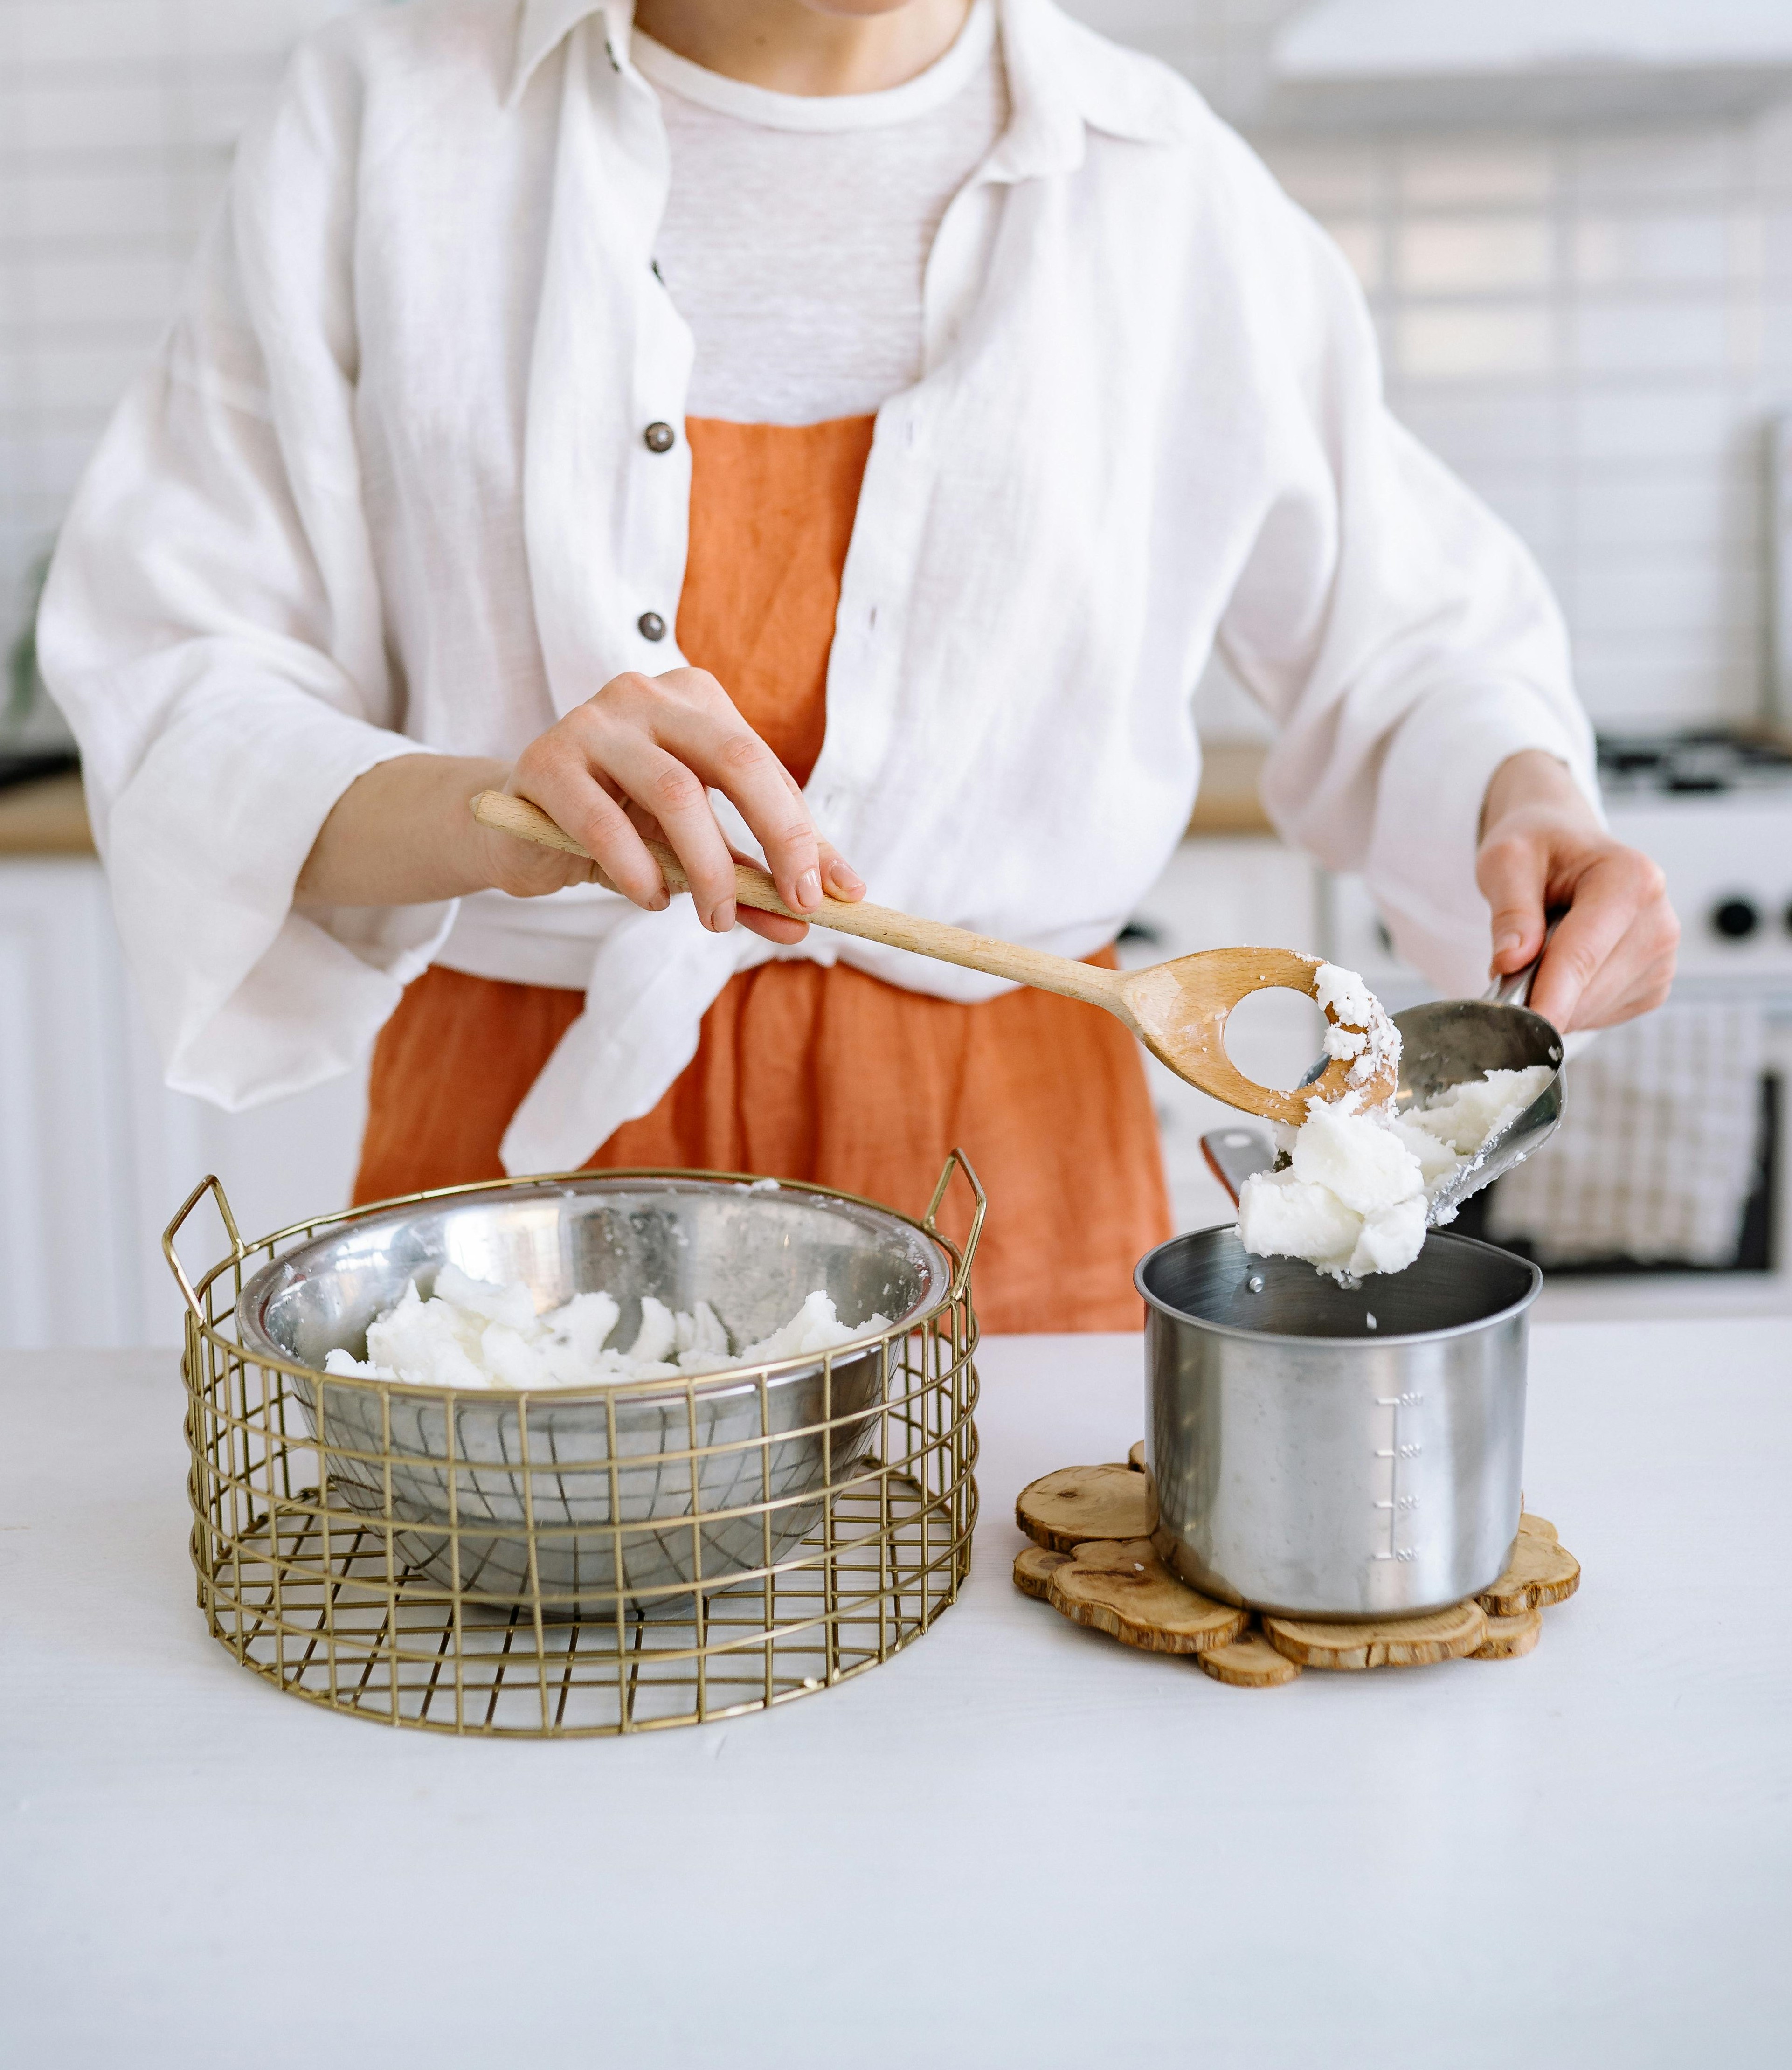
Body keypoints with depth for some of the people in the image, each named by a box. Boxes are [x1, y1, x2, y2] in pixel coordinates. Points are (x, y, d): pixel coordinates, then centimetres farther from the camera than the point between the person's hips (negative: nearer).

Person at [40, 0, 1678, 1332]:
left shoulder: (1160, 181, 0)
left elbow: (1408, 629, 11)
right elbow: (170, 689, -7)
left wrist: (1524, 796, -12)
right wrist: (484, 813, -27)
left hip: (996, 1164, 1)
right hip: (521, 1134, 0)